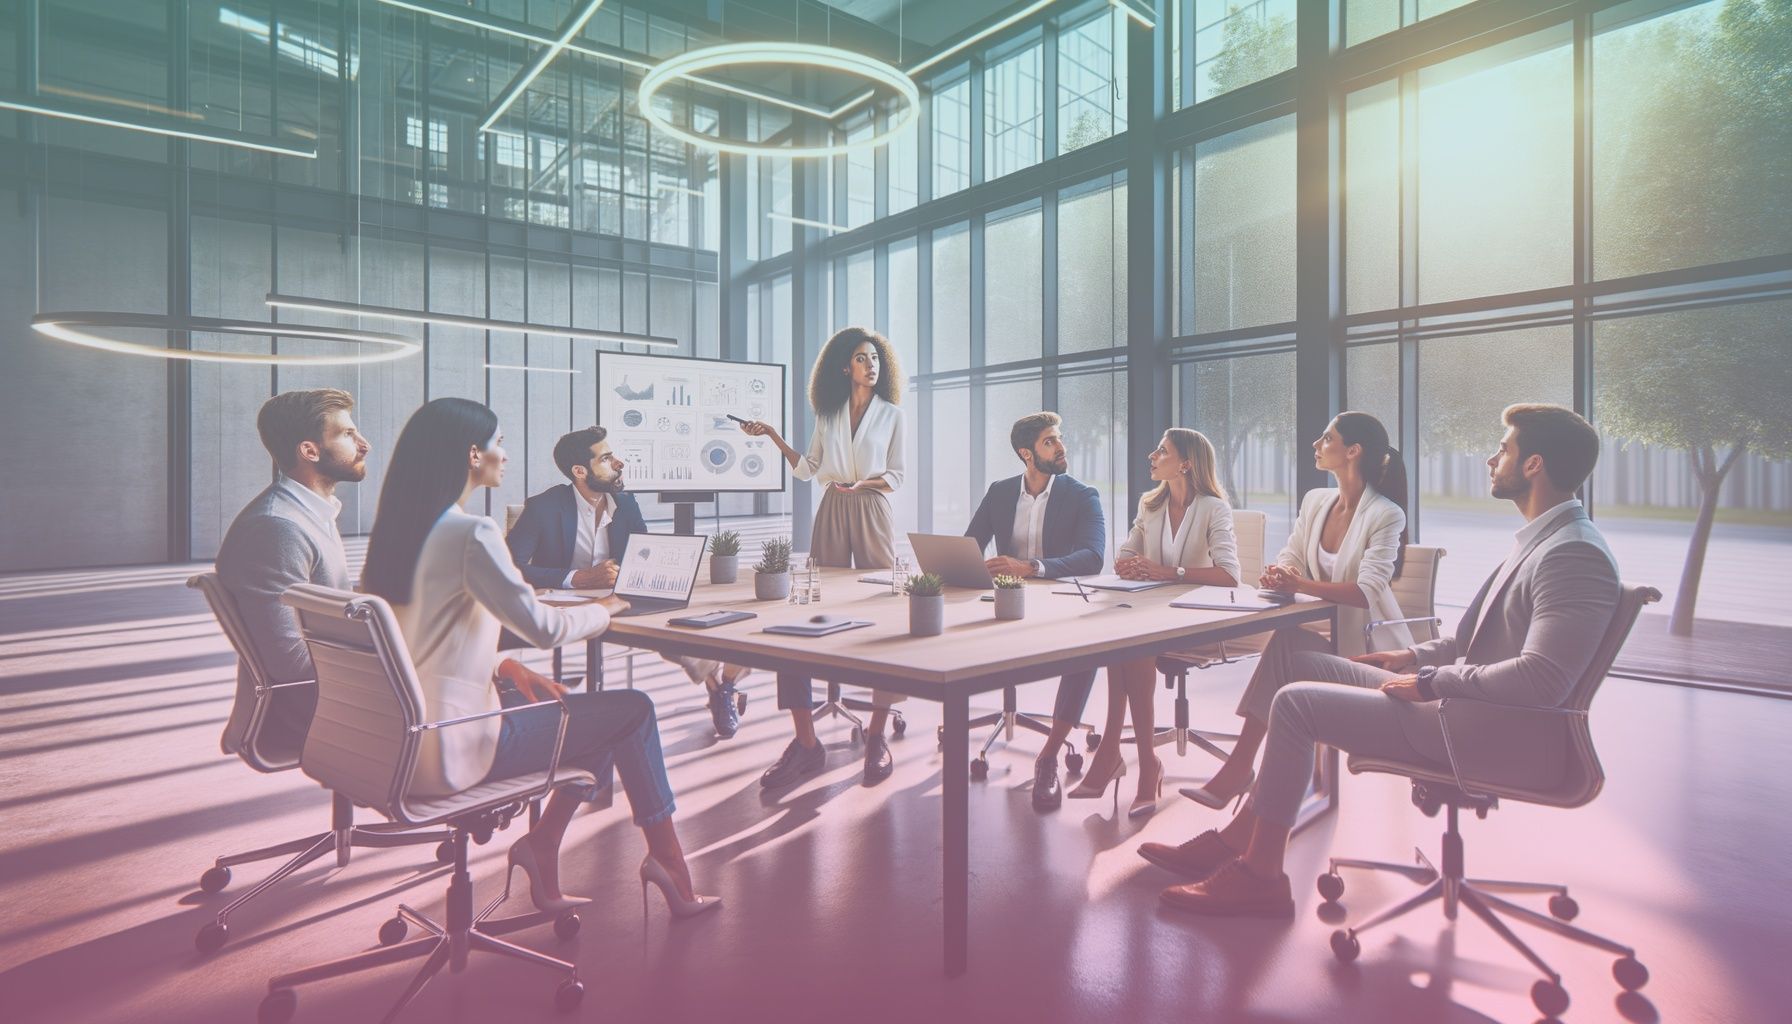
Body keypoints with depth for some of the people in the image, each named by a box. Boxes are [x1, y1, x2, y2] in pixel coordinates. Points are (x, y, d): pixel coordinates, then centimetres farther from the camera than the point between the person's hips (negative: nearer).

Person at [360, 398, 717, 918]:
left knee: (596, 715, 18)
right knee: (634, 710, 1)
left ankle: (541, 846, 17)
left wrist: (502, 670, 12)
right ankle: (667, 862, 14)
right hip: (451, 748, -9)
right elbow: (542, 626, -21)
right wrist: (603, 609, -2)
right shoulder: (470, 533, -21)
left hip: (402, 735, 9)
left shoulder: (395, 527, 7)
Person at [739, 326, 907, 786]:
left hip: (872, 512, -2)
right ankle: (805, 740, -5)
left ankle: (877, 736, 1)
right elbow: (807, 469, 15)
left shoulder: (891, 414, 8)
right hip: (831, 513, 2)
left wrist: (861, 484, -13)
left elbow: (896, 475, 5)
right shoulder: (828, 414, 15)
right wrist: (774, 437, 9)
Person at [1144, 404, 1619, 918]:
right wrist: (1413, 657, 11)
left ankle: (1259, 876, -4)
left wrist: (1432, 680, -19)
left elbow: (1540, 680, -28)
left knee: (1296, 702, -17)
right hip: (1458, 699, 11)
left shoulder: (1574, 554, -19)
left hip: (1491, 731, -11)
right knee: (1299, 665, 7)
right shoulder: (1542, 538, 14)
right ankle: (1242, 836, 8)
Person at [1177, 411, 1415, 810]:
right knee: (1284, 645, -28)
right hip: (1327, 632, 5)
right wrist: (1277, 575, -19)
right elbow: (1289, 559, 6)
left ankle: (1239, 767, -24)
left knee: (1286, 644, -31)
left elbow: (1367, 592, -26)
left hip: (1368, 646, -5)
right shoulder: (1315, 501, 6)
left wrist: (1301, 584, -39)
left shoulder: (1386, 515, -15)